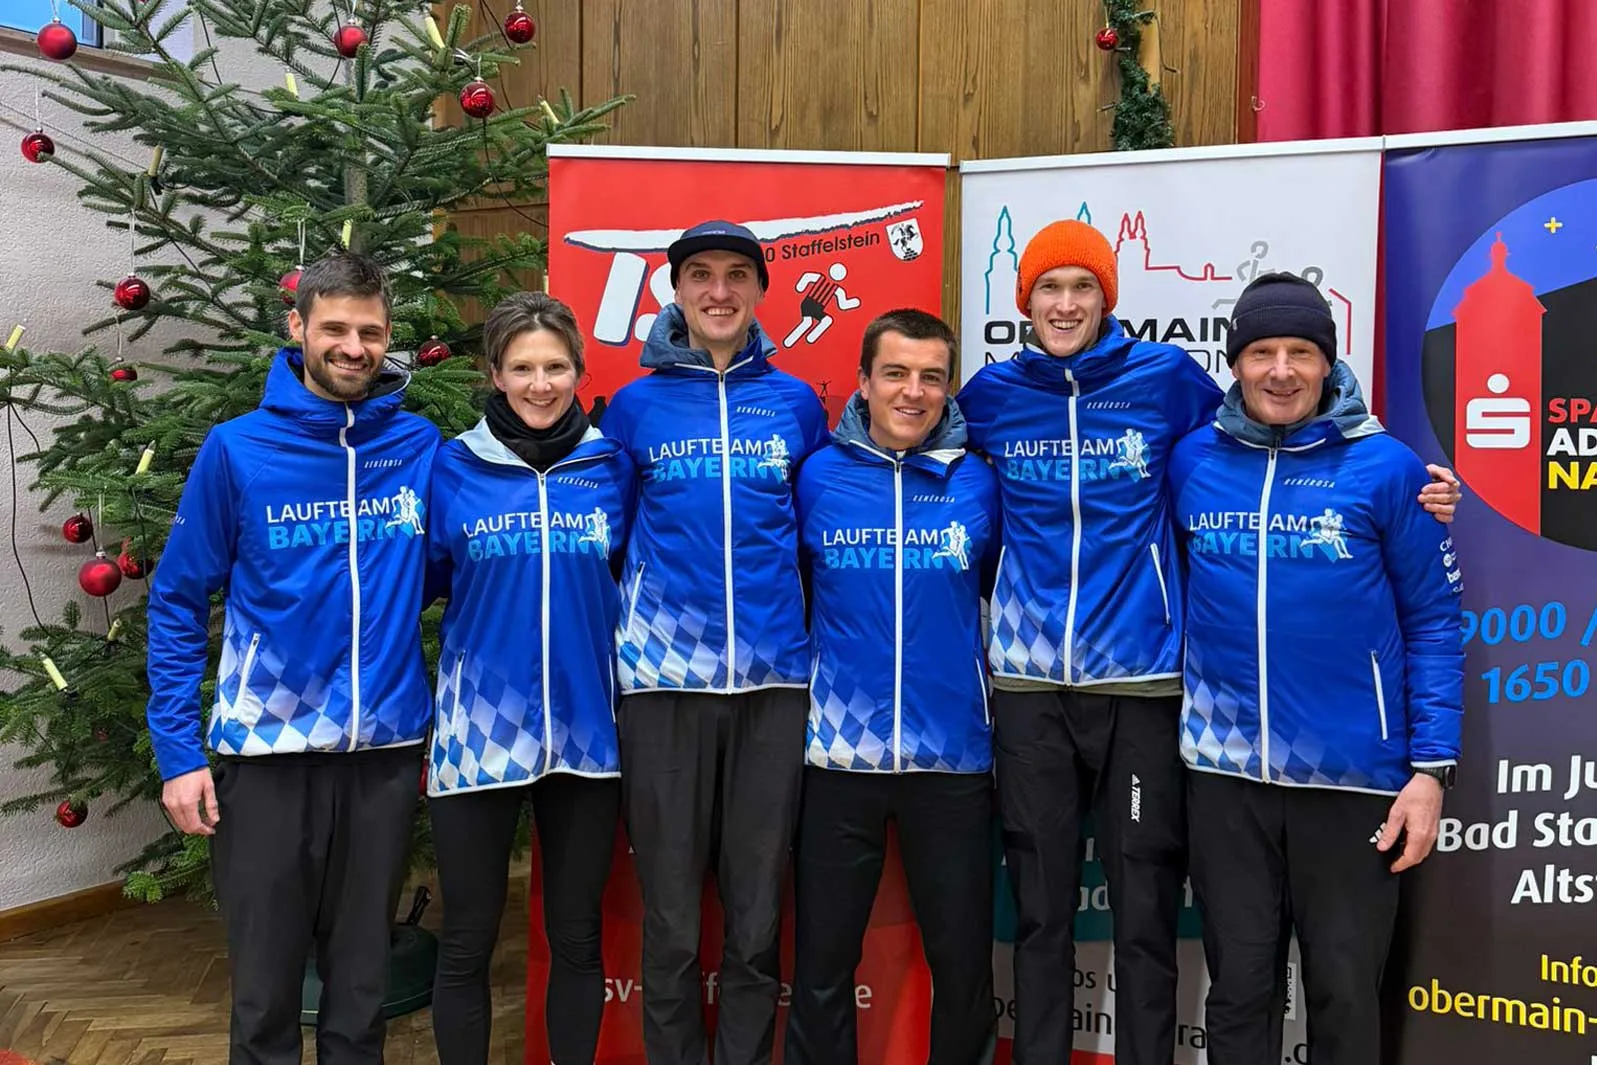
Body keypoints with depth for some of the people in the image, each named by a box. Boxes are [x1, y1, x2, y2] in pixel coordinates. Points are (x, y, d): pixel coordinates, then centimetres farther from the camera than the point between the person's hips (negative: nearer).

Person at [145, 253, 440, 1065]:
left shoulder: (422, 447, 0)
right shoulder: (237, 450, -5)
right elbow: (176, 603, -1)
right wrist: (178, 753, -5)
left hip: (386, 750, 2)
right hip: (266, 750, -1)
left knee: (363, 974, 14)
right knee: (265, 978, 10)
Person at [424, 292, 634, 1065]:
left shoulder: (612, 466, 2)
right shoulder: (454, 466, -3)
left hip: (585, 732, 2)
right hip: (480, 732, -1)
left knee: (577, 938, 13)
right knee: (467, 943, 9)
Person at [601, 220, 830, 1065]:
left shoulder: (796, 403, 8)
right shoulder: (635, 405, 5)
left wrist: (808, 629, 11)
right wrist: (628, 623, 5)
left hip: (774, 678, 1)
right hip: (664, 678, -1)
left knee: (757, 919, 7)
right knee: (671, 922, 4)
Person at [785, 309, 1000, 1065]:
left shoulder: (979, 482, 1)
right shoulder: (818, 476, -1)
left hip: (953, 755, 1)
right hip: (838, 753, 0)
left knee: (963, 962, 12)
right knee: (822, 963, 11)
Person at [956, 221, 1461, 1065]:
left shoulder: (1167, 377, -1)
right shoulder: (991, 394, 5)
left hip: (1143, 679, -1)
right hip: (1027, 681, 2)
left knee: (1145, 917, 5)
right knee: (1039, 911, 11)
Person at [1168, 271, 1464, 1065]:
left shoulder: (1384, 466, -5)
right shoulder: (1191, 460, 2)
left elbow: (1433, 622, -1)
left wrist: (1431, 766, -7)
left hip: (1352, 775, -2)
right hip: (1223, 771, 2)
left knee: (1344, 991, 11)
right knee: (1239, 985, 13)